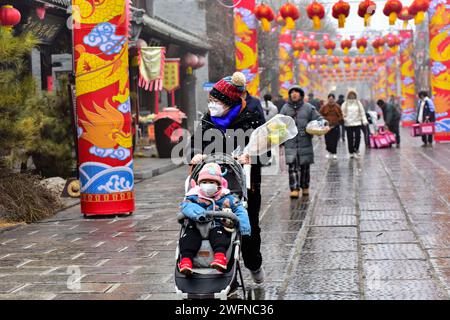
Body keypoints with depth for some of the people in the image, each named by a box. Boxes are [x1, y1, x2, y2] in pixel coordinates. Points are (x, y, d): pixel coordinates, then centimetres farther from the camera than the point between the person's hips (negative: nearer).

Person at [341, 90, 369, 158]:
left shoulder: (358, 103, 9)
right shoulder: (345, 104, 6)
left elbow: (362, 113, 9)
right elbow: (342, 114, 5)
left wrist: (364, 121, 0)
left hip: (357, 123, 1)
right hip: (348, 124, 0)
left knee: (357, 137, -7)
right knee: (350, 139, 1)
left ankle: (356, 150, 7)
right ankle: (351, 152, 9)